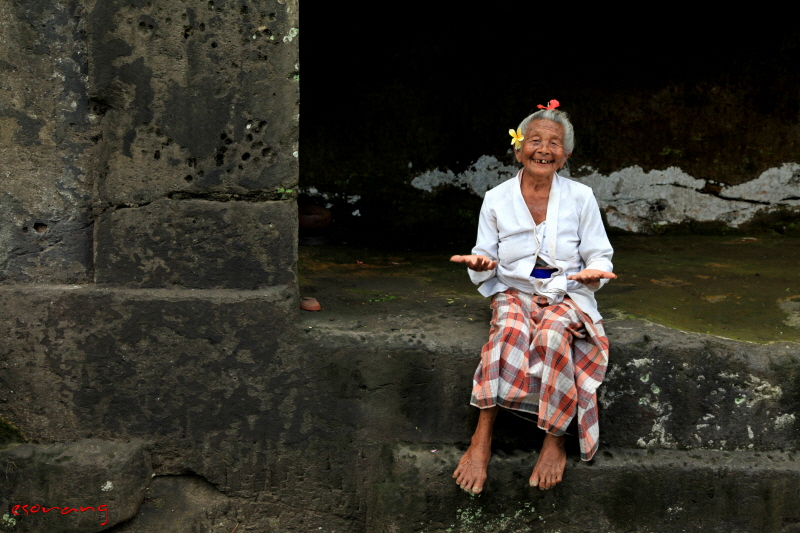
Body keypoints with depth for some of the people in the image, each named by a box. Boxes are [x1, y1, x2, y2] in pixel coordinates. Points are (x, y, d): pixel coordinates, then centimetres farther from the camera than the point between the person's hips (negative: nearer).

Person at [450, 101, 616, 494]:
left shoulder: (580, 197, 5)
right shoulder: (497, 199, 6)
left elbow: (599, 256, 7)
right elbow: (486, 260, 8)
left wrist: (594, 272, -17)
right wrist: (480, 264, -16)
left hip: (567, 295, 0)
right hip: (515, 292, 0)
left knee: (552, 333, -36)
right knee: (511, 329, -35)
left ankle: (555, 441, -25)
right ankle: (482, 438, -37)